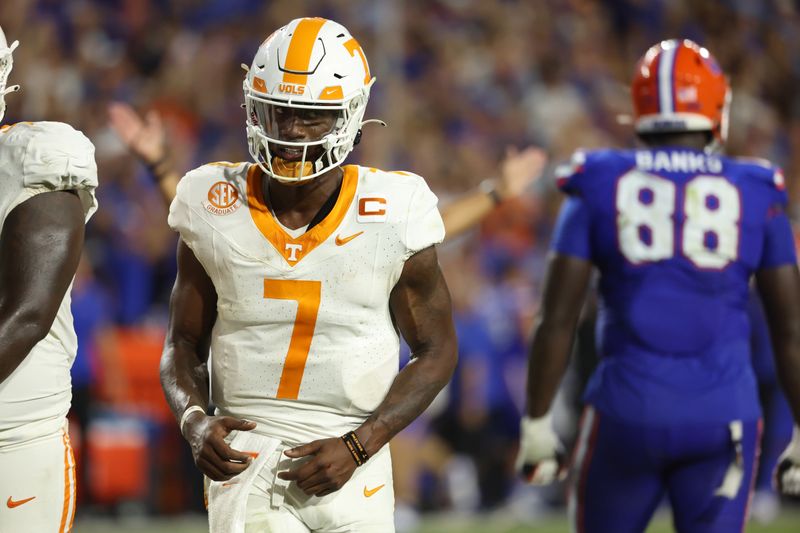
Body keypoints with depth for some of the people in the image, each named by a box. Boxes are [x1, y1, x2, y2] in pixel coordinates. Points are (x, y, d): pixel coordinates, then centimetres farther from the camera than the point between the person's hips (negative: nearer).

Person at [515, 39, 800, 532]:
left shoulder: (600, 188, 2)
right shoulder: (756, 196, 4)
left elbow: (557, 320, -2)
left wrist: (536, 425, 4)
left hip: (628, 410, 0)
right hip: (723, 416, 0)